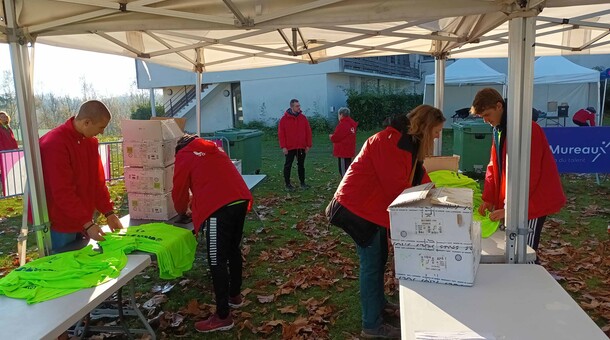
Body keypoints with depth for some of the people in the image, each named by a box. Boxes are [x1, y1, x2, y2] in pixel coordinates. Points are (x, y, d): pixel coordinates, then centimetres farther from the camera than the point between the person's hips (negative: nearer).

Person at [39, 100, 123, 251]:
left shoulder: (90, 141, 4)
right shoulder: (55, 143, -21)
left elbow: (97, 181, 7)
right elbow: (63, 192, -23)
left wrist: (109, 213, 0)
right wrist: (87, 224, -23)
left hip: (81, 223, 7)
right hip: (59, 227, -7)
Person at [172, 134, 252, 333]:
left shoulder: (183, 156, 11)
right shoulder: (214, 149, 28)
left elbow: (179, 190, 16)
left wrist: (182, 211, 36)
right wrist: (196, 203, 45)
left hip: (219, 207, -7)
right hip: (241, 200, 7)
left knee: (217, 260, -1)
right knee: (233, 250, 22)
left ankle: (223, 317, 5)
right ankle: (235, 296, 38)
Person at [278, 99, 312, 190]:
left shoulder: (303, 117, 3)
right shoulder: (284, 119, -5)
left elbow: (308, 131, 5)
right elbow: (281, 133, -6)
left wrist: (308, 145, 0)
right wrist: (283, 146, -11)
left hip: (301, 147, 3)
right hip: (289, 147, -3)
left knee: (301, 165, 12)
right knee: (288, 166, 4)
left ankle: (302, 182, 22)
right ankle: (288, 184, 14)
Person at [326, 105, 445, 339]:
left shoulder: (410, 143, 10)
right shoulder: (391, 142, -23)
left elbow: (419, 179, 13)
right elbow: (396, 187, -24)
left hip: (372, 205, 10)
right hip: (358, 206, -10)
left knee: (379, 257, 19)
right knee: (371, 263, -3)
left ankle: (377, 302, 39)